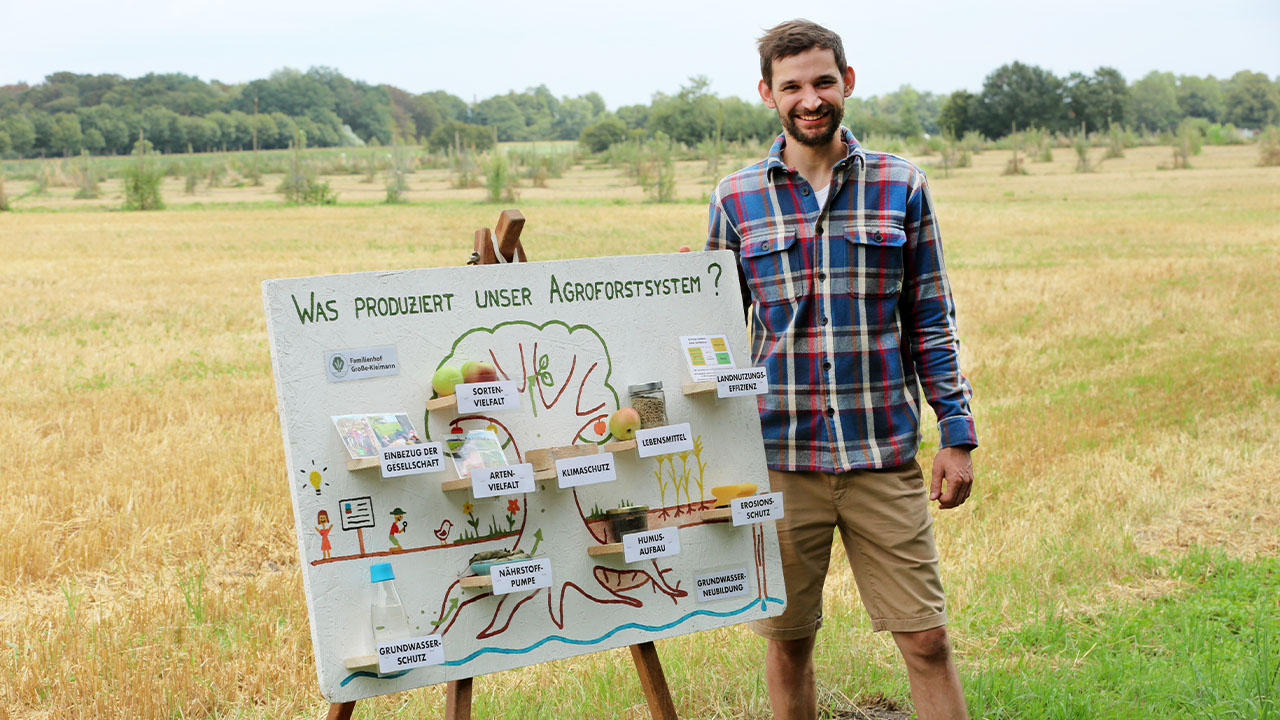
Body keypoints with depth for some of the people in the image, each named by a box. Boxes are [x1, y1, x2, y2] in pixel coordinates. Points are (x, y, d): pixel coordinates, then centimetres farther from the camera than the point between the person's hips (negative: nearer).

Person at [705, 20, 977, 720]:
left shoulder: (901, 186, 3)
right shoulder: (735, 198, 3)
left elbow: (930, 321, 7)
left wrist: (957, 434, 3)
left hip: (884, 452, 0)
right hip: (777, 458, 1)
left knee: (927, 640, 2)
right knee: (788, 641, 10)